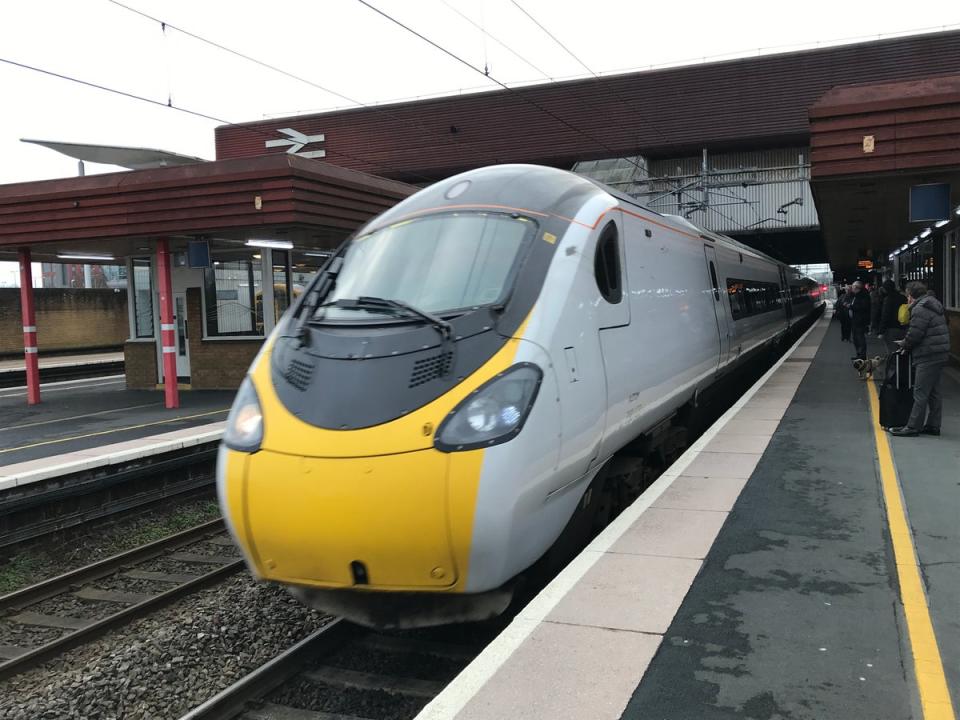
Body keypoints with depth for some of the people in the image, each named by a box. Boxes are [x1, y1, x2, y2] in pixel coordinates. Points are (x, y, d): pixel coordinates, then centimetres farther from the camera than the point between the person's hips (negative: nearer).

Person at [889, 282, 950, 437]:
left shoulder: (920, 309, -14)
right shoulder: (932, 305, 18)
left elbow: (914, 335, -19)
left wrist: (904, 344, 1)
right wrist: (907, 344, 14)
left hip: (928, 357, -10)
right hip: (940, 354, 10)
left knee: (920, 393, -7)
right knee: (933, 393, 14)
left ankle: (913, 427, -4)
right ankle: (933, 426, 19)